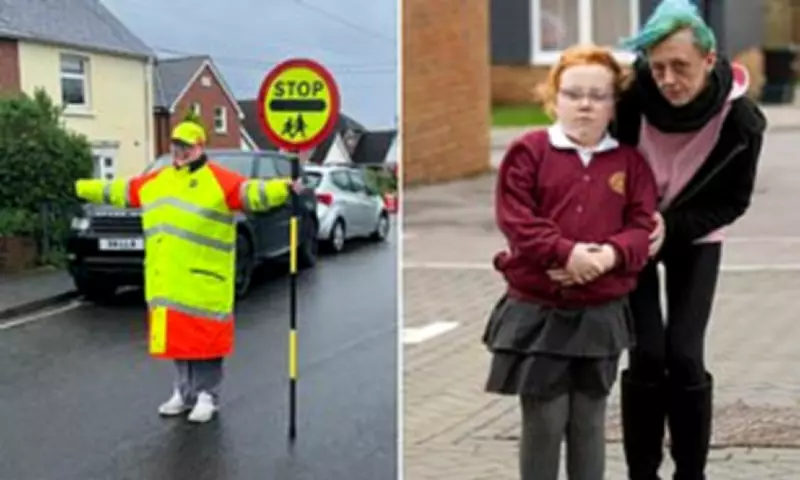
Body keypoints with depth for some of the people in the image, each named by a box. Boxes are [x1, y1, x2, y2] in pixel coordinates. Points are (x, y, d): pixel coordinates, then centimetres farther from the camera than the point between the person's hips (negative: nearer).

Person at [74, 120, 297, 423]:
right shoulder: (155, 181, 17)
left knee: (205, 336, 0)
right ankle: (185, 392, 26)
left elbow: (252, 193, -16)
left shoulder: (220, 180, -3)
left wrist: (284, 189, -33)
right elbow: (117, 191, 28)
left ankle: (207, 396, 10)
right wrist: (81, 188, 35)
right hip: (168, 280, 6)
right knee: (179, 335, 14)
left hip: (203, 278, -6)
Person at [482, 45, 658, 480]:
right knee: (544, 419, 2)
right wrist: (567, 252, -22)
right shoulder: (528, 151, -2)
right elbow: (515, 219, -11)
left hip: (600, 313, 3)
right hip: (537, 311, -2)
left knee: (589, 419, 12)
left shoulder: (630, 162, 6)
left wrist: (610, 254, -20)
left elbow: (643, 224, -1)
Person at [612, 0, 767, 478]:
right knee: (647, 355, -7)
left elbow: (732, 201, -9)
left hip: (695, 238, 0)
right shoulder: (633, 94, -25)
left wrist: (672, 228, -21)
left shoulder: (741, 120, -22)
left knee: (684, 356, -9)